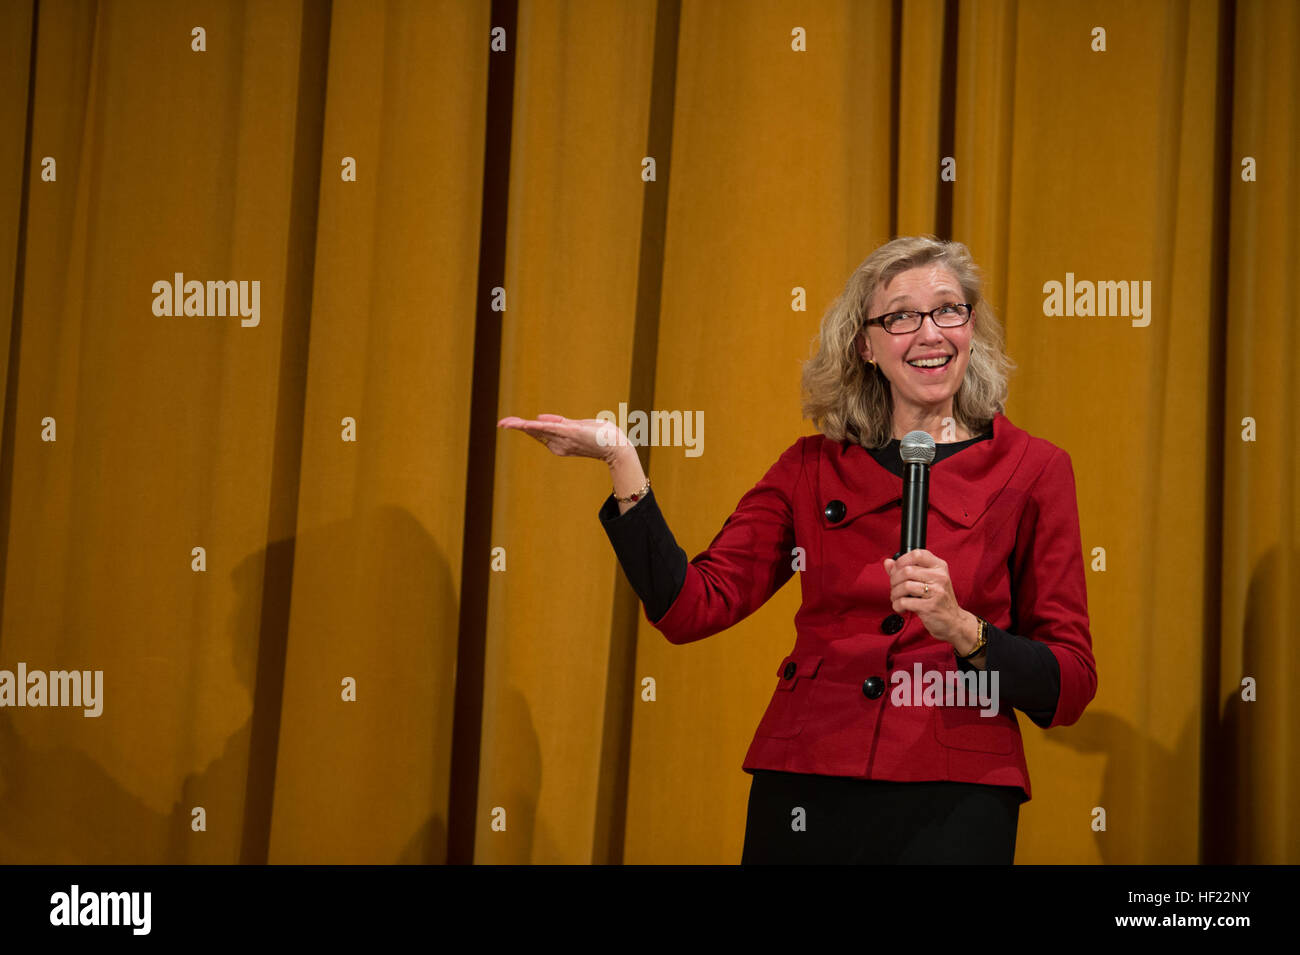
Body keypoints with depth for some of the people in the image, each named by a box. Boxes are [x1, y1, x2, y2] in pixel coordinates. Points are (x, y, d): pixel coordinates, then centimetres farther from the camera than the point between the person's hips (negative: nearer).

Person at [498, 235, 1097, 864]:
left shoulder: (1031, 469, 2)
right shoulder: (812, 467, 9)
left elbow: (1071, 684, -1)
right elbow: (691, 609, 0)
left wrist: (962, 629, -18)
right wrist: (622, 462, -6)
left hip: (953, 804, -2)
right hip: (806, 790, 3)